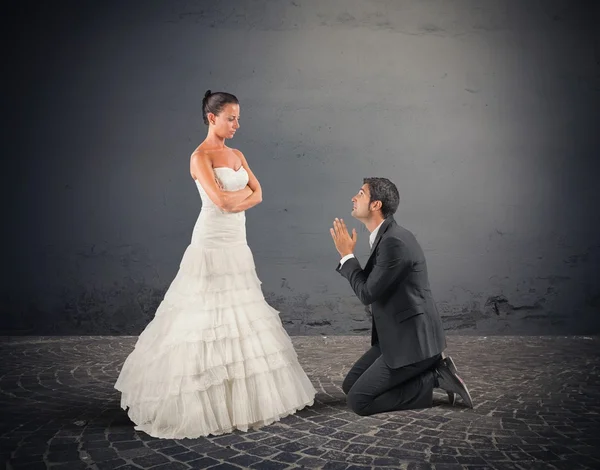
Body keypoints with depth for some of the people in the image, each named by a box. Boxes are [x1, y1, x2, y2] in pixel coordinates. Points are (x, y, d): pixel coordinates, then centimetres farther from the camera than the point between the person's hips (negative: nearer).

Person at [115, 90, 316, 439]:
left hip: (237, 243, 8)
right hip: (212, 243, -8)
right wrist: (245, 190, -3)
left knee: (241, 316, 12)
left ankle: (242, 394, 25)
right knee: (209, 317, -3)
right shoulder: (200, 156, -10)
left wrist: (234, 200, -11)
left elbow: (258, 195, 5)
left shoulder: (237, 155, 14)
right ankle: (202, 400, 9)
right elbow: (220, 200, -21)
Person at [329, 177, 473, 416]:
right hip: (401, 336, 10)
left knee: (358, 400, -8)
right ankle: (433, 369, 12)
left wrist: (347, 254, -9)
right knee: (350, 385, 13)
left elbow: (368, 293, -19)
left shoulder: (395, 241, -23)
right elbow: (370, 287, 14)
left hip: (412, 340, -10)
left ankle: (435, 379, -1)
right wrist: (347, 255, 4)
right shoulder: (386, 236, 9)